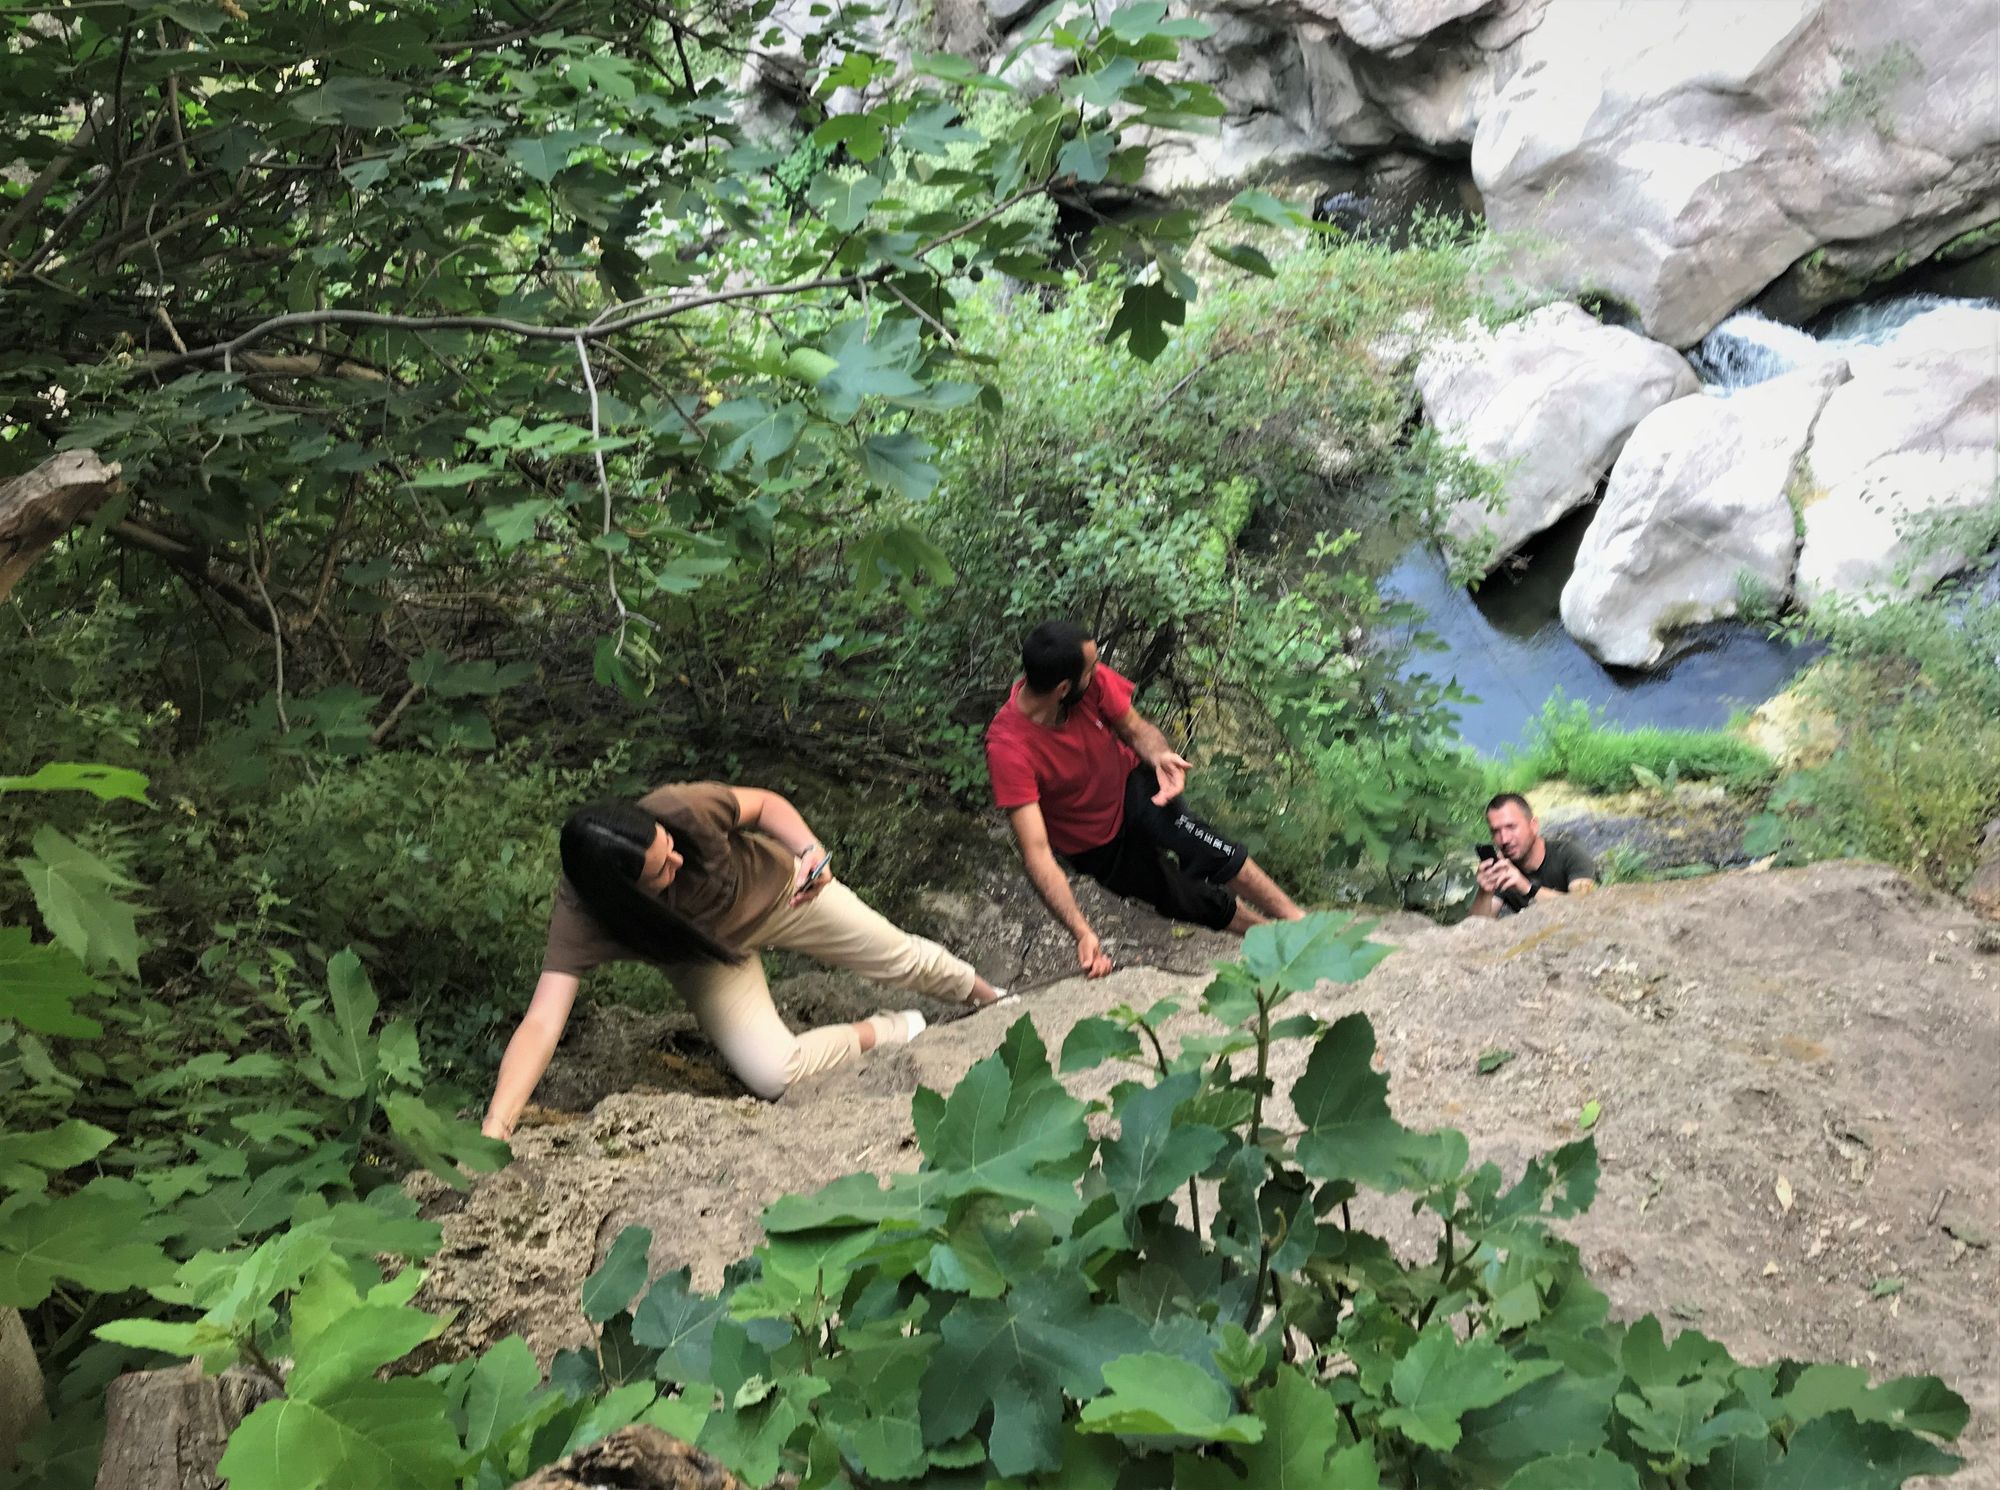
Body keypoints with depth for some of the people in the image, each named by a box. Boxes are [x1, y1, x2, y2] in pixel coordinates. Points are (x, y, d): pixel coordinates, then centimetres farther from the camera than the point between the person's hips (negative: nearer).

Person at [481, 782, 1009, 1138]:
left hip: (776, 888, 0)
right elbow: (541, 1025, -45)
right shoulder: (580, 920, -38)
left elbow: (765, 805, -17)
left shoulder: (682, 808, -38)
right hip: (704, 955, 0)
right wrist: (494, 1130, -57)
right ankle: (887, 1032, 13)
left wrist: (808, 850, -35)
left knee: (900, 956, 14)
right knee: (773, 1075, -17)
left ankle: (987, 995, 48)